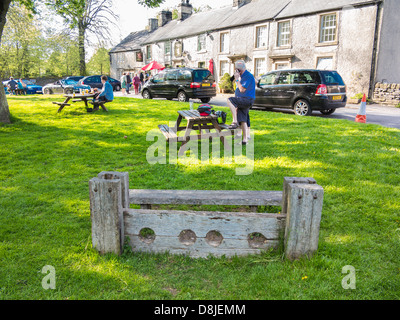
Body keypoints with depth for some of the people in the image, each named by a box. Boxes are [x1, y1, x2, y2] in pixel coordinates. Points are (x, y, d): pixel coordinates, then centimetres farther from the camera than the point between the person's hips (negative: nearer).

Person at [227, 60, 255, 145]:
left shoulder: (249, 76, -13)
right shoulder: (242, 76, 17)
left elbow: (242, 89, -19)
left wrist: (237, 79, -13)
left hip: (247, 100, -9)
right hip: (242, 101, 9)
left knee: (230, 100, -26)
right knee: (243, 120, 8)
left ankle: (235, 121, -26)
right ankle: (245, 139, 12)